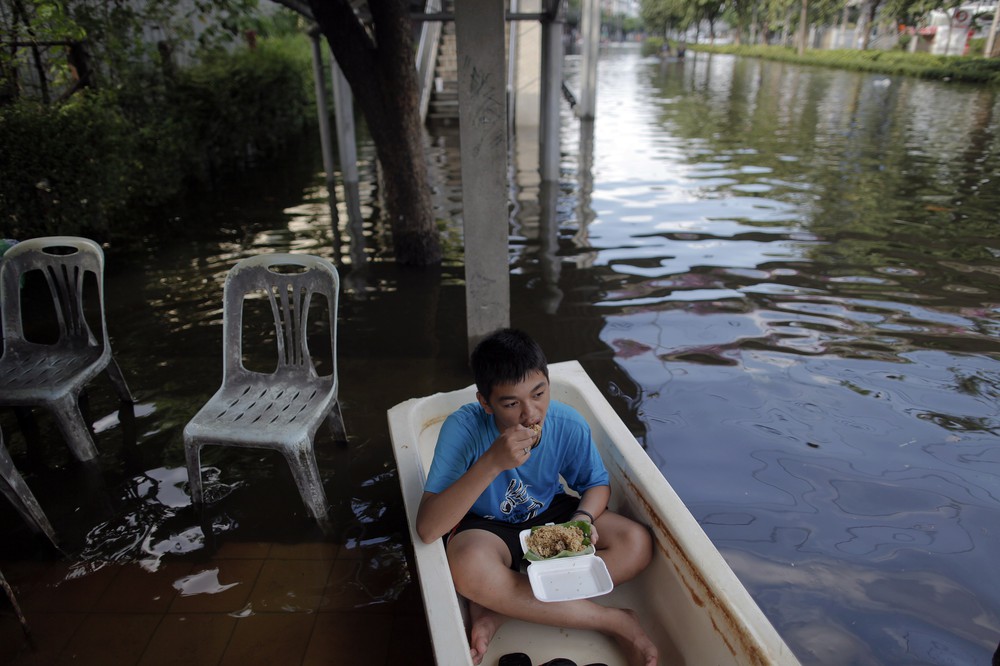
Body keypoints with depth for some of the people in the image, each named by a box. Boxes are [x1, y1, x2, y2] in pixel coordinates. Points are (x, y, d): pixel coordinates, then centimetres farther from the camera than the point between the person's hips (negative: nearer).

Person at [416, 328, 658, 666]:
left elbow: (597, 484, 1)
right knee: (469, 568, -37)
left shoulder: (569, 425, -20)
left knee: (637, 543, -18)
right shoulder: (463, 427, -29)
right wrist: (491, 463, -44)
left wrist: (583, 518, -23)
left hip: (550, 513, 3)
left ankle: (499, 606, -19)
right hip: (488, 527, -3)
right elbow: (427, 529, -34)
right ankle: (614, 621, -20)